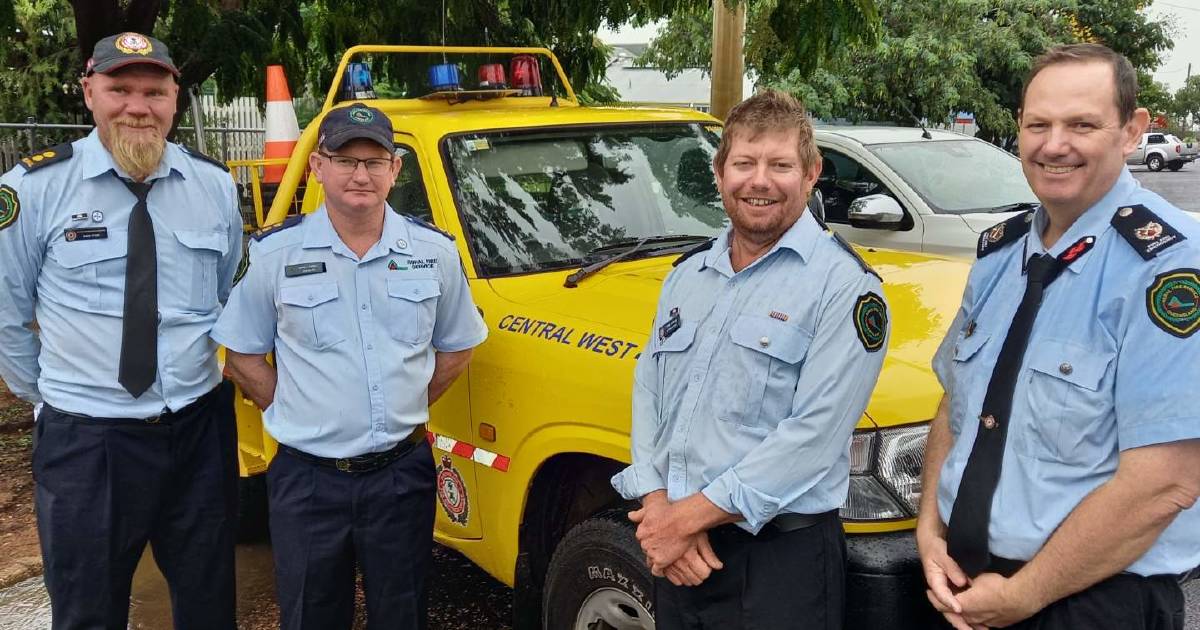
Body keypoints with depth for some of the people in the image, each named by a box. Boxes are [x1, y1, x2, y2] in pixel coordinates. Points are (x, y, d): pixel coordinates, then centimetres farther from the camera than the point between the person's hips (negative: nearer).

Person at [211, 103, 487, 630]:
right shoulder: (276, 254, -4)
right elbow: (243, 356, 4)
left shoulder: (434, 251, 1)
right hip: (308, 479, -1)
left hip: (403, 473, 1)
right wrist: (298, 417, -2)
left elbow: (456, 349, 11)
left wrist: (403, 412, 4)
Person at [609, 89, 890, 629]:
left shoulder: (844, 285, -10)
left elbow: (814, 434, -18)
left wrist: (689, 515, -18)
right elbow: (648, 393, 7)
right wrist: (657, 506, -9)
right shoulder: (688, 273, 11)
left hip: (780, 562, -5)